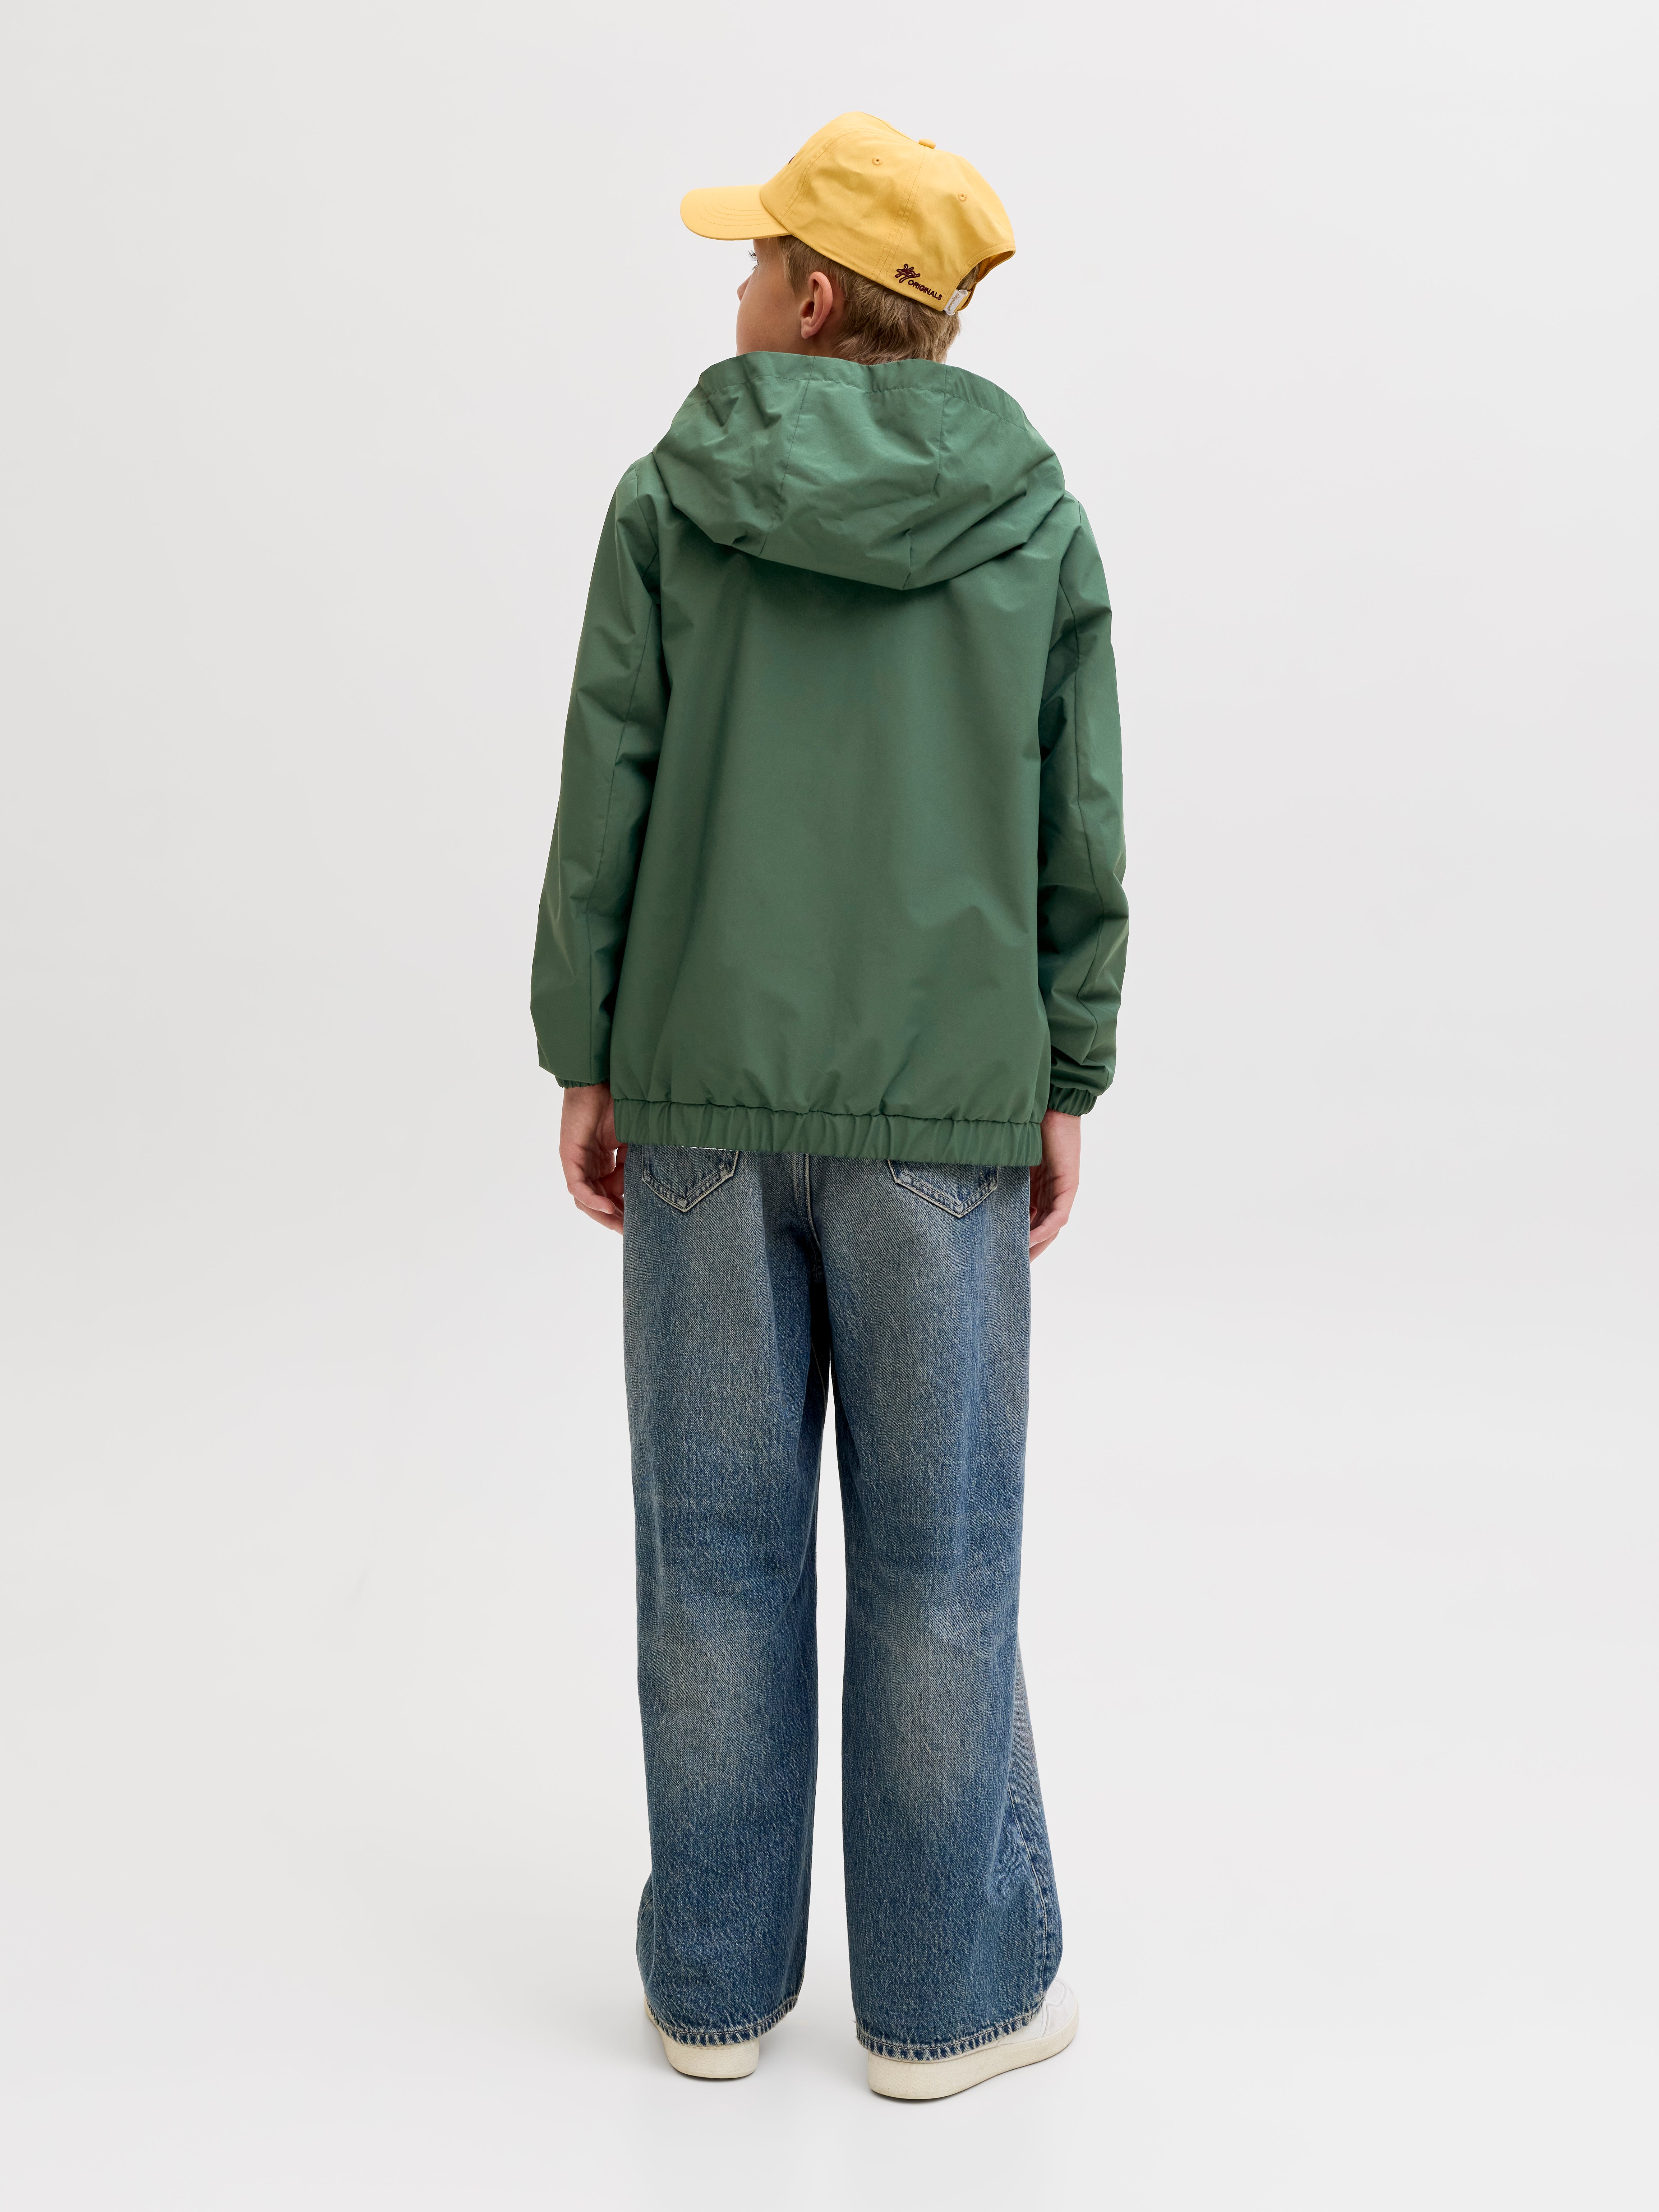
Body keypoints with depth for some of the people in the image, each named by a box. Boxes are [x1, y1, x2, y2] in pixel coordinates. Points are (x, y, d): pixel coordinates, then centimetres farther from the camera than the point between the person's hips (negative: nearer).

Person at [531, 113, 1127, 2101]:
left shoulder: (670, 504, -3)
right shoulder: (1039, 527, 0)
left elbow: (606, 806, -4)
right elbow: (1077, 842, 0)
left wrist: (583, 1063, 5)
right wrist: (1066, 1089, 8)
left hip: (705, 1090, 0)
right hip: (945, 1110, 0)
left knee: (719, 1545, 9)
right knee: (937, 1556, 8)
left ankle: (717, 1980, 22)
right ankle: (947, 1991, 19)